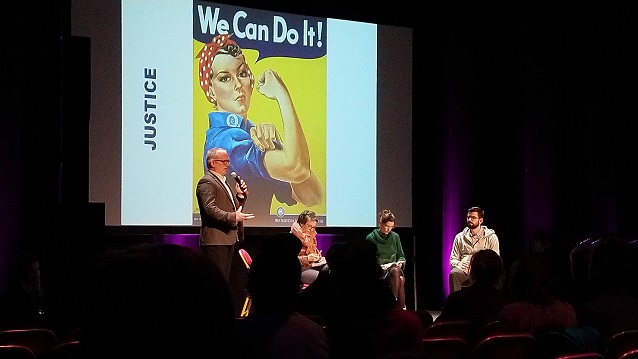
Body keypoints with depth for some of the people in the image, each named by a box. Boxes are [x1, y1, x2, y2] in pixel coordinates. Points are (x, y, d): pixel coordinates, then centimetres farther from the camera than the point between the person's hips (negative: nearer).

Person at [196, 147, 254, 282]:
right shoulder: (206, 182, -10)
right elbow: (210, 209, -24)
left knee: (224, 279, 11)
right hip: (215, 241, -10)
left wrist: (240, 195, 7)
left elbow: (234, 208, 26)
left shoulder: (223, 181, 22)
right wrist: (233, 217, -29)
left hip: (228, 239, 10)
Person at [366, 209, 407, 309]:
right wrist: (379, 266, -12)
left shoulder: (395, 237, 15)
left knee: (396, 271, -37)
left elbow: (401, 256, 20)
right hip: (378, 271, -3)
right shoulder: (371, 238, 4)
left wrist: (400, 262, -2)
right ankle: (401, 307, -37)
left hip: (394, 269, 3)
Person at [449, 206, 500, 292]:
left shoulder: (491, 237, 10)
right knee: (453, 274, -34)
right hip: (464, 270, 2)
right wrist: (460, 265, -7)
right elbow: (453, 259, 17)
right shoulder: (460, 237, 18)